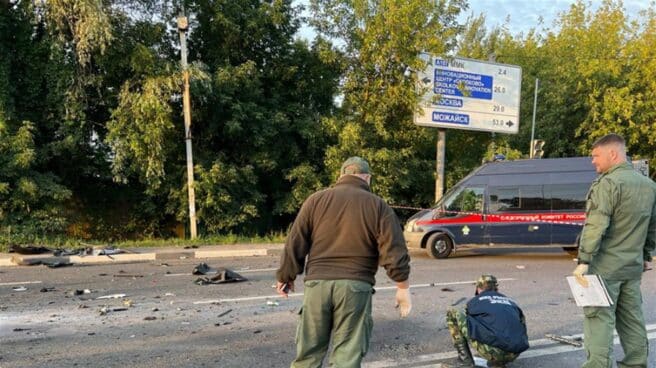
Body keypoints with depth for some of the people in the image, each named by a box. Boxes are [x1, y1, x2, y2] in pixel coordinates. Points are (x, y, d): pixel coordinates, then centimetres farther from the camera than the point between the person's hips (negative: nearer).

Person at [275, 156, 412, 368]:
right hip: (356, 287, -1)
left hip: (317, 283, 2)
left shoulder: (316, 199, 7)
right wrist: (403, 287, 8)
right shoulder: (378, 206, 4)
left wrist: (285, 277, 17)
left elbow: (295, 245, 6)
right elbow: (393, 252, -1)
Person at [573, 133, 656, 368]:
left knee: (599, 320, -4)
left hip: (605, 266, -8)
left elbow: (595, 227, -21)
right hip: (633, 267, 8)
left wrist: (583, 261, -20)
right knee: (632, 320, 16)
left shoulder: (608, 183, -15)